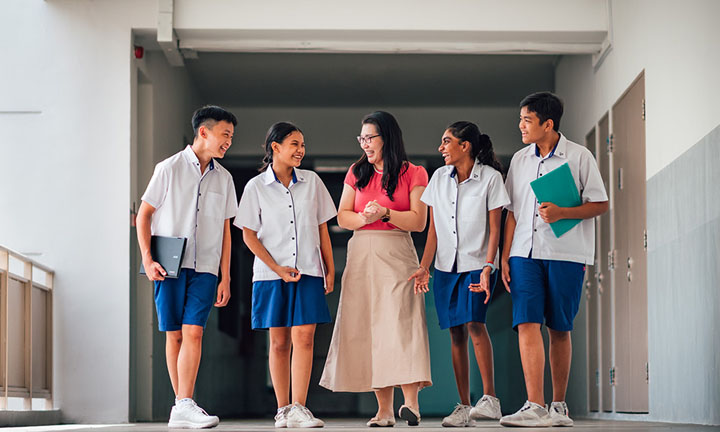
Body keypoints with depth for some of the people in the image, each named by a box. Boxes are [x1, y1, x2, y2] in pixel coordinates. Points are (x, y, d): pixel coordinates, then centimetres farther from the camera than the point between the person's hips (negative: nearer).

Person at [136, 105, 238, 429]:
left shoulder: (223, 179, 13)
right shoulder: (170, 168, 1)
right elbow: (144, 214, 3)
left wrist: (225, 278, 10)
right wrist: (148, 259, -8)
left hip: (204, 268, 2)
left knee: (193, 332, -11)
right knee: (174, 334, 0)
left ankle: (183, 408, -14)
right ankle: (183, 405, 8)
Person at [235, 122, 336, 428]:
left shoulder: (311, 182, 8)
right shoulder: (256, 187, 1)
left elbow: (322, 229, 13)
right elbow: (249, 234, 0)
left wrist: (330, 269, 9)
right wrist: (277, 268, -8)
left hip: (308, 271, 1)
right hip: (271, 274, -1)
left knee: (303, 337, -9)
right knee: (279, 342, 3)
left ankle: (298, 409, -9)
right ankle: (282, 410, 10)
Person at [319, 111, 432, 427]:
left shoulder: (413, 174, 6)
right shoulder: (357, 173, 18)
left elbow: (418, 221, -2)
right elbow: (343, 217, 11)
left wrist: (385, 213, -13)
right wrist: (364, 218, -8)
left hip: (396, 257, -4)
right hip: (361, 256, 4)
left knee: (400, 324, -17)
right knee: (368, 329, -3)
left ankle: (411, 402, -22)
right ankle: (384, 409, -2)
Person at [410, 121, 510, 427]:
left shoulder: (490, 177, -4)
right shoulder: (440, 178, 9)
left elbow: (494, 227, -6)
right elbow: (433, 227, 10)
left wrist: (488, 267, -16)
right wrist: (425, 266, 1)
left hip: (477, 263, -4)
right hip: (447, 266, 4)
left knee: (474, 323, -22)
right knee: (456, 333, 2)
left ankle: (489, 399, -20)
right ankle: (464, 407, 6)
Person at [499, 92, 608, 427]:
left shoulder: (579, 156, 1)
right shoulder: (520, 160, 14)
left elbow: (600, 204, 0)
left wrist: (562, 212, -15)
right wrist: (505, 257, 9)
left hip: (566, 254, -3)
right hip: (525, 252, 3)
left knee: (560, 329, 2)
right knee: (526, 324, -11)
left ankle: (559, 406, 14)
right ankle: (535, 408, -14)